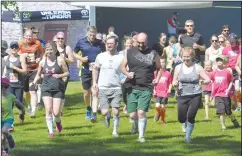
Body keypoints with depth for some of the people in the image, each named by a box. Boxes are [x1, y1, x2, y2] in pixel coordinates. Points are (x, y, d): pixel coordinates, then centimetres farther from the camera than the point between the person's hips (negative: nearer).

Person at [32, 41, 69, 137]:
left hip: (58, 89, -2)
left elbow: (67, 73, 2)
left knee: (56, 112, -5)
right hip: (46, 88, 2)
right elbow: (38, 74, 16)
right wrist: (34, 82, 0)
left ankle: (58, 122, 32)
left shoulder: (60, 60, -3)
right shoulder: (43, 61, 5)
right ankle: (50, 131, 0)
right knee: (48, 110, -11)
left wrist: (60, 75, -16)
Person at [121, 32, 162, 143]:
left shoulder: (153, 54, 4)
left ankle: (141, 136, -1)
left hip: (146, 89, -2)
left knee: (141, 112, -15)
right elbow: (123, 66, 13)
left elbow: (159, 69, 14)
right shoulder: (130, 52, 7)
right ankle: (136, 123, 37)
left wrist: (157, 79, -5)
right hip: (132, 87, 2)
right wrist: (127, 73, -8)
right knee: (132, 115, 2)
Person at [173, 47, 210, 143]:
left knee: (191, 117, -11)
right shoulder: (178, 68, 5)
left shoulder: (197, 68, -2)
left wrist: (203, 82, -24)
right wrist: (175, 84, -9)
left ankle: (187, 136, 10)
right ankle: (185, 123, 38)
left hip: (195, 96, -2)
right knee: (181, 118, 0)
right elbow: (174, 81, 15)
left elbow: (208, 80, -1)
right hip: (182, 96, 2)